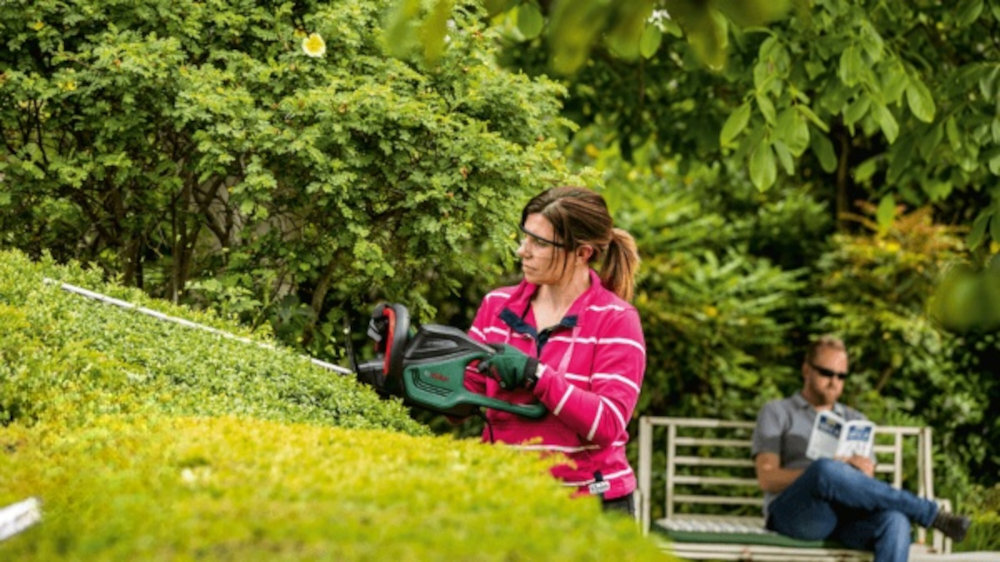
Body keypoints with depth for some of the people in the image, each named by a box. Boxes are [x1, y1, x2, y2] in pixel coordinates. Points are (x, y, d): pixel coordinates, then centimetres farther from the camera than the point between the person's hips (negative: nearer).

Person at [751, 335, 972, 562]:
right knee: (828, 470, -38)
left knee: (895, 520, -34)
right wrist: (837, 468, -12)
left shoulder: (855, 420, 30)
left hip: (848, 516, 3)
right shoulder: (776, 413, 17)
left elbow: (867, 486, 18)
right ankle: (933, 515, -29)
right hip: (794, 513, -3)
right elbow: (767, 479, 1)